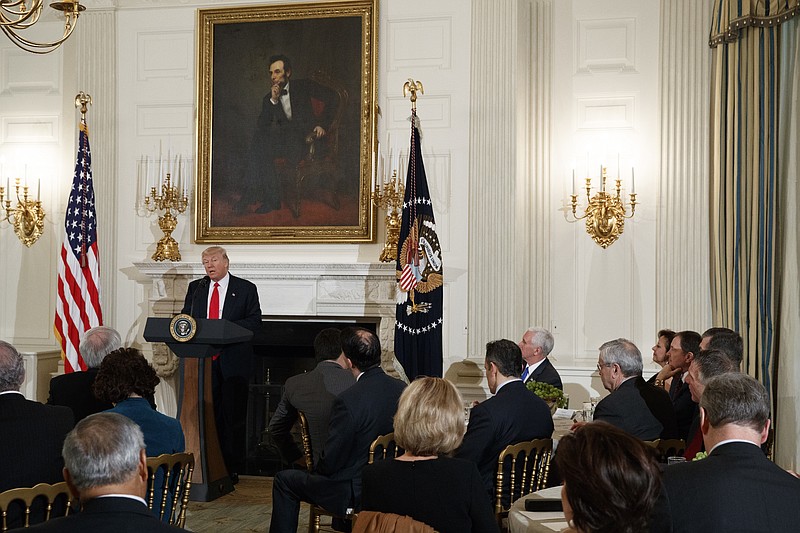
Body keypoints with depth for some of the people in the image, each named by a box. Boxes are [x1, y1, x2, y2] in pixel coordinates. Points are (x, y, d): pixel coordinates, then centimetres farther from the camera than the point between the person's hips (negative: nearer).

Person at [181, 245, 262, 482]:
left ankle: (232, 469, 5)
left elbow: (255, 321, -3)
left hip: (233, 362, -3)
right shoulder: (195, 288, 15)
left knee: (233, 416, 0)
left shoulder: (246, 289, 4)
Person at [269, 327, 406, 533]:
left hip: (355, 493, -7)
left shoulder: (348, 401, -27)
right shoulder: (402, 390, -7)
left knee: (284, 480, 10)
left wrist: (317, 469, 4)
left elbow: (330, 462, -19)